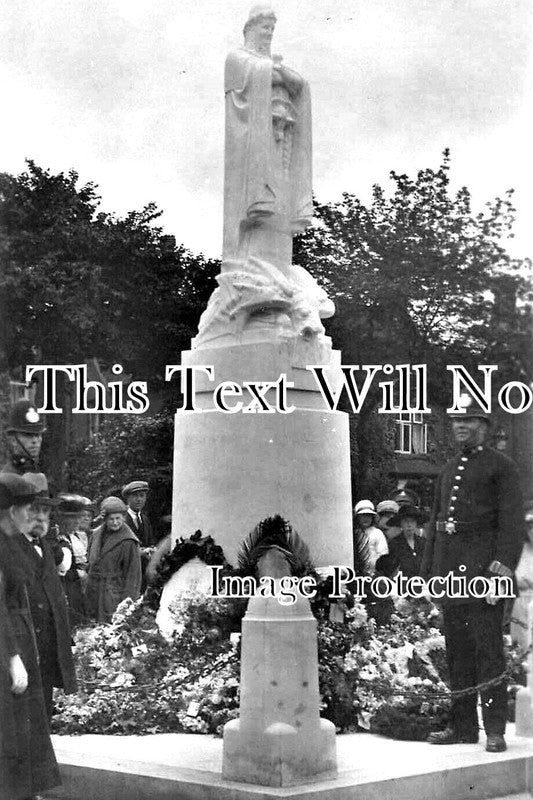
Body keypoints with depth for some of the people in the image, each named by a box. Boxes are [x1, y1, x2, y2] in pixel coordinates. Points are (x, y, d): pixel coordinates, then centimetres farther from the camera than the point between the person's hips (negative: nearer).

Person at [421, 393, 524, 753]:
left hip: (482, 567, -6)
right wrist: (428, 571, 16)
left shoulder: (502, 466, -1)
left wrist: (501, 571, -19)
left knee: (488, 648, -4)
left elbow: (512, 523, -9)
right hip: (449, 568, 6)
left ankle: (495, 729, 3)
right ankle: (463, 725, 18)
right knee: (457, 651, 10)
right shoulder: (449, 470, 20)